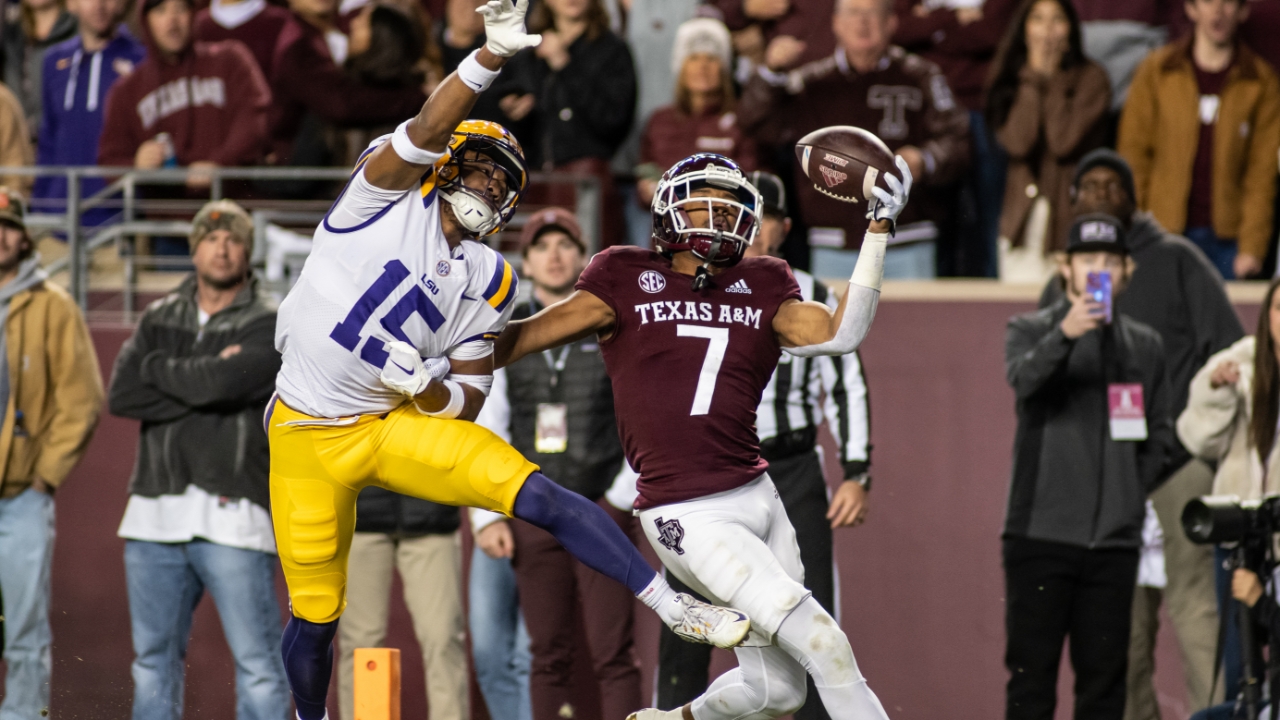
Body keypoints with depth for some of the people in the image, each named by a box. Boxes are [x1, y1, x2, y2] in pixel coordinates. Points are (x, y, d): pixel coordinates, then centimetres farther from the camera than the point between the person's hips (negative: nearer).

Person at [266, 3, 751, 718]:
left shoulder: (489, 282, 3)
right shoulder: (391, 197, -8)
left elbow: (467, 398, 4)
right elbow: (428, 130, -28)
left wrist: (428, 389, -18)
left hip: (398, 421, 3)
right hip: (310, 435, -3)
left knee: (544, 497, -15)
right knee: (316, 617, 3)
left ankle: (674, 608, -12)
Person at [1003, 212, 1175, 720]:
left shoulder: (1145, 346, 15)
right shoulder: (1031, 330, 3)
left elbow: (1160, 435, 20)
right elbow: (1024, 377, -20)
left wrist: (1134, 489, 3)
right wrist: (1064, 335, -39)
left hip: (1115, 539, 4)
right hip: (1043, 531, -4)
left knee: (1104, 676, 4)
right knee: (1032, 670, -6)